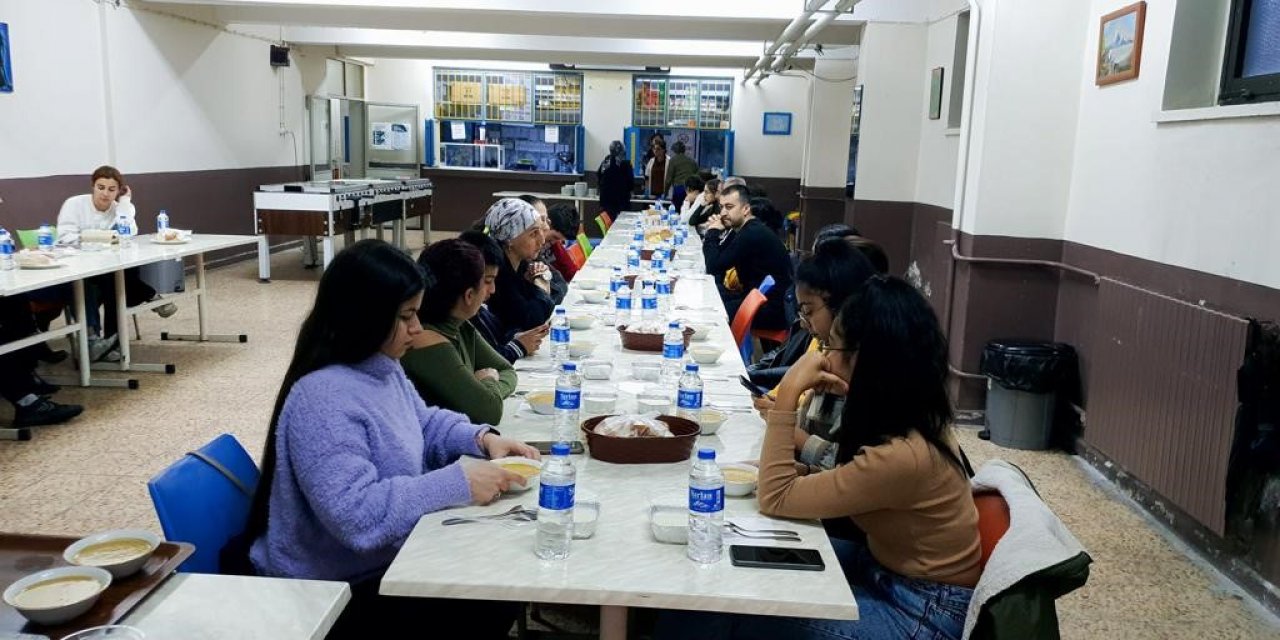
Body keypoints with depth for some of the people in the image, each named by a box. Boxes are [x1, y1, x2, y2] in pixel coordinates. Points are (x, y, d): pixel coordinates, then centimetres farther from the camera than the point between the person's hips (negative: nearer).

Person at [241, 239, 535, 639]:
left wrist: (480, 438, -4)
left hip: (385, 554, 9)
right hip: (338, 587, -9)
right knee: (490, 601, -10)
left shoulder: (381, 365, 1)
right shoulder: (322, 400, -29)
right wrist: (458, 483, -33)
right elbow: (357, 514, -35)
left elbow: (423, 424, 16)